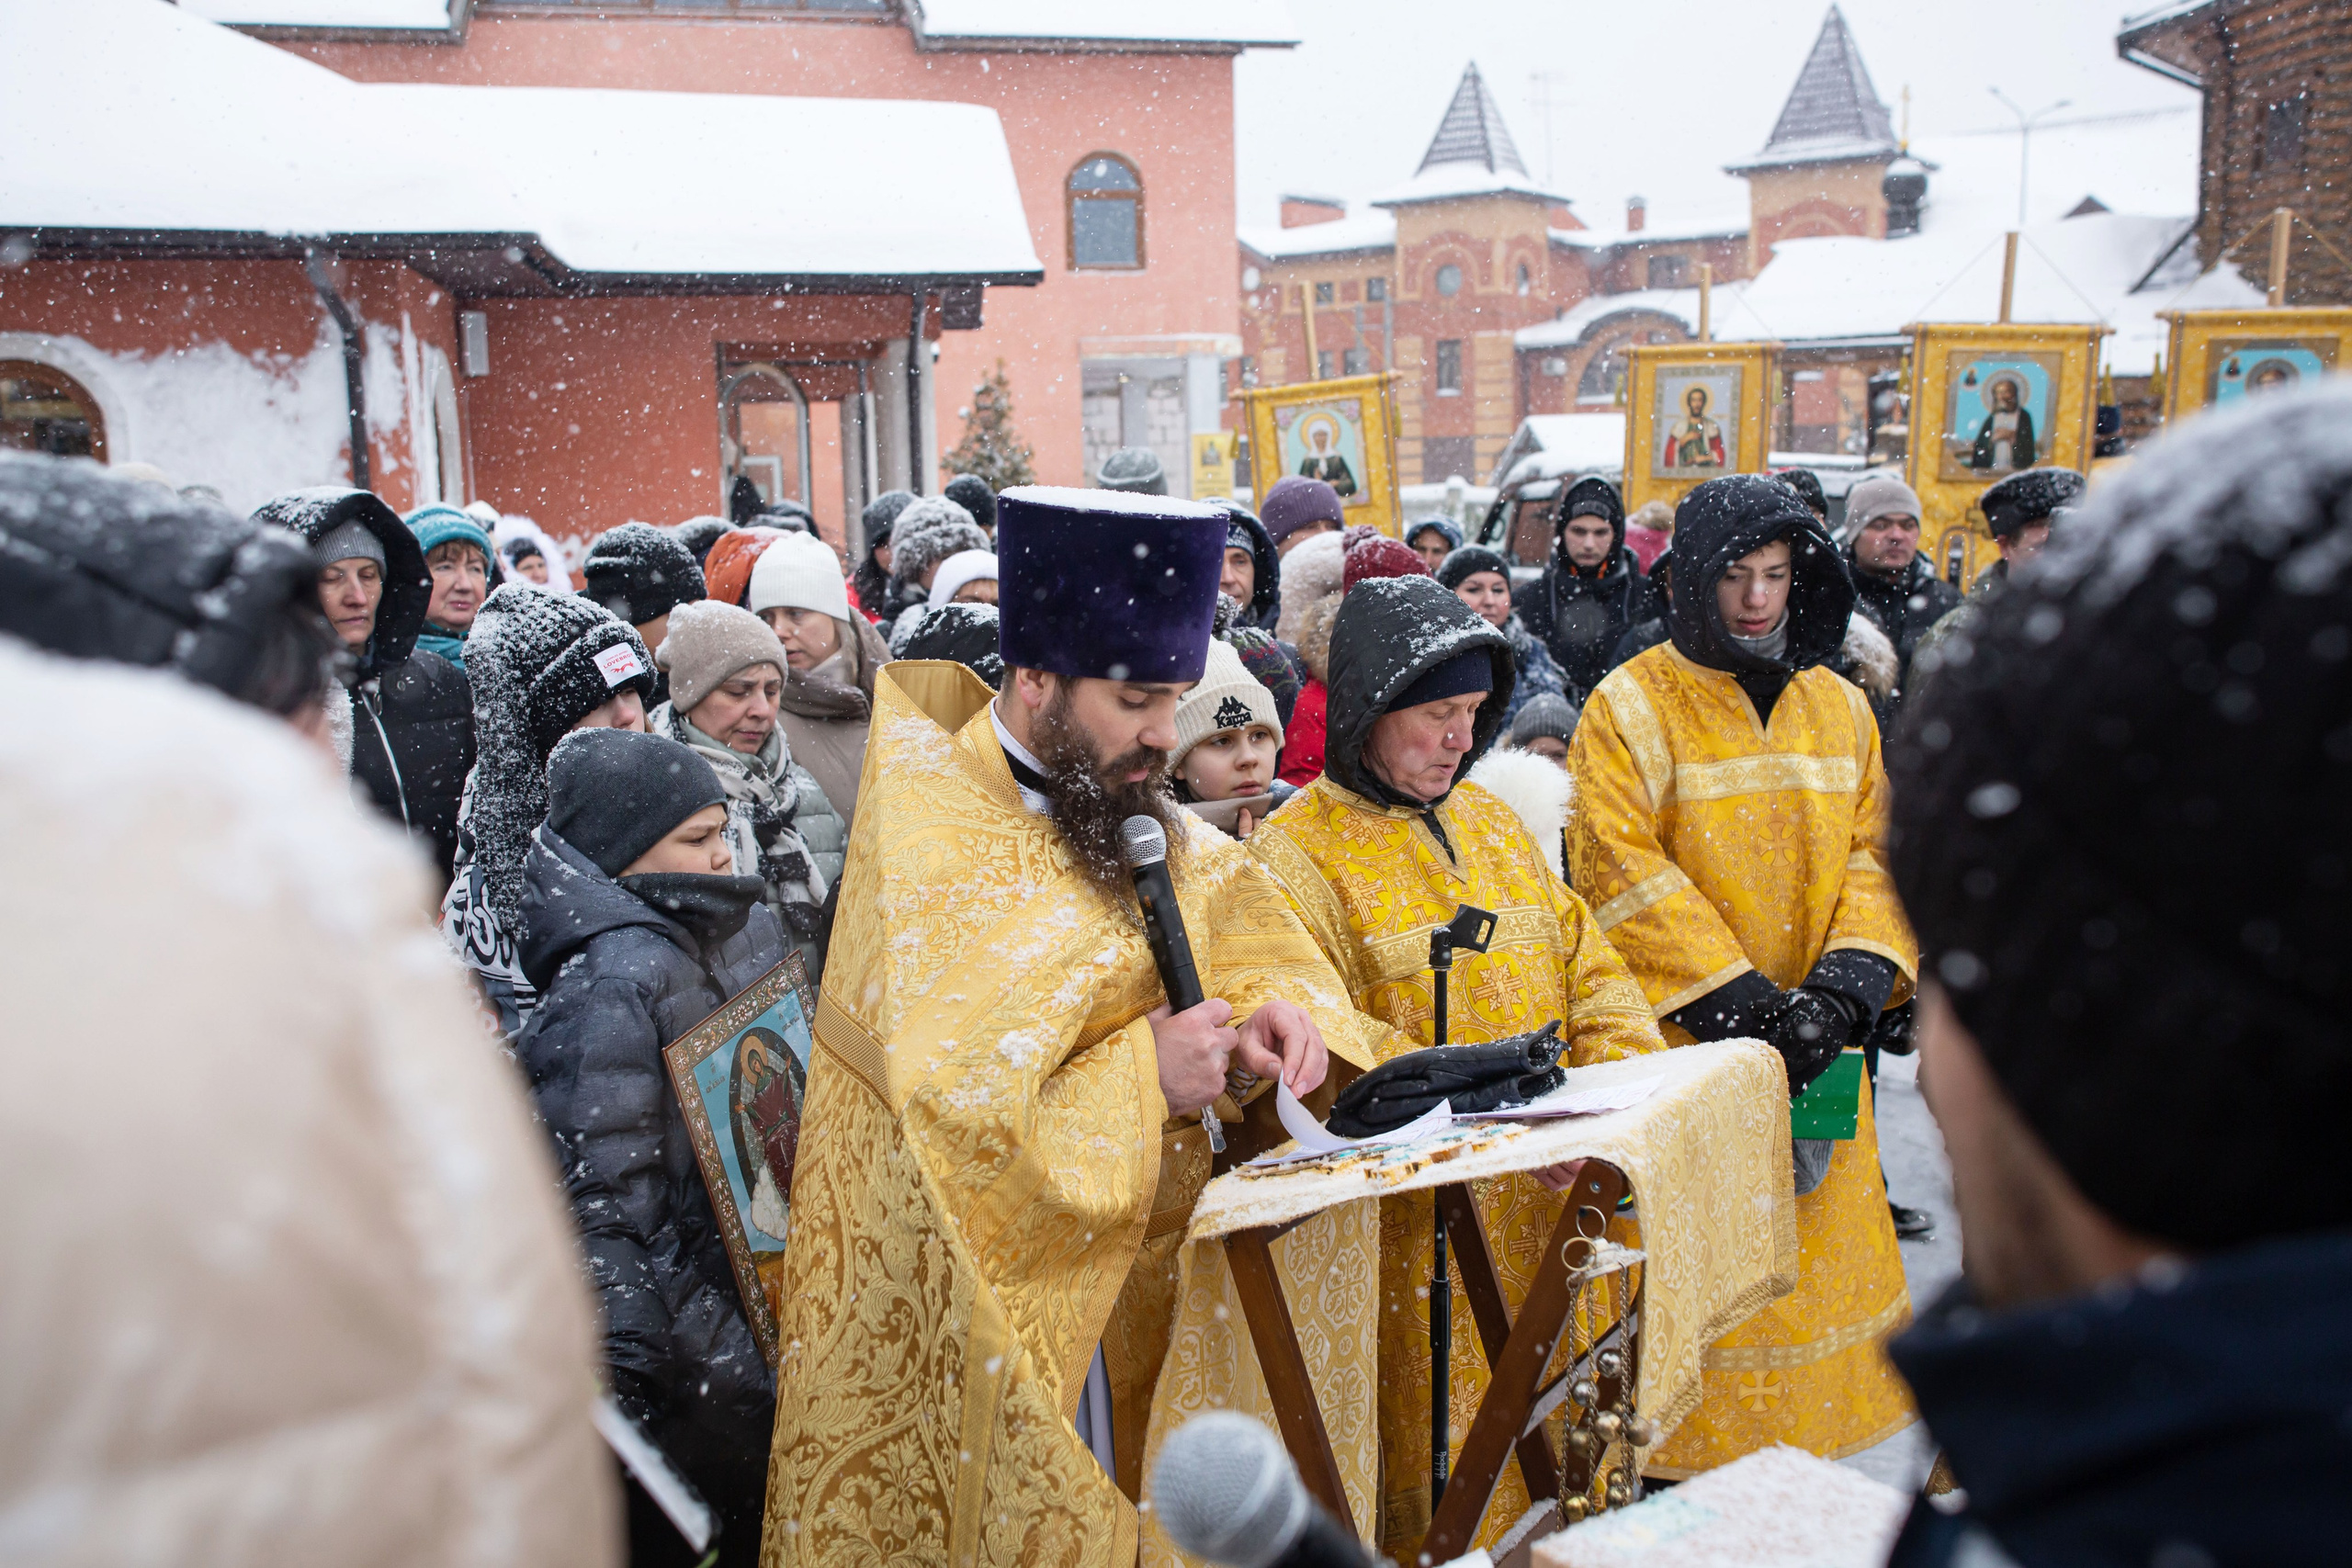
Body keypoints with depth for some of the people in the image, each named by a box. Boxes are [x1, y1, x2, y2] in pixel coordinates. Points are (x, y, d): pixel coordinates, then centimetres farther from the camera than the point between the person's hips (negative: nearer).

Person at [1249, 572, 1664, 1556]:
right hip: (1418, 1221, -6)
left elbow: (1584, 958, 15)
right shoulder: (1296, 852, -7)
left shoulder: (1489, 820, 16)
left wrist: (1621, 1074, -2)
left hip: (1551, 1197, 6)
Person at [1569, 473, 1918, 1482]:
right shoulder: (1630, 709, -6)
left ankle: (1815, 1433, 31)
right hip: (1683, 1048, -5)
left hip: (1818, 1045, 5)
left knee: (1818, 1242, 13)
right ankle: (1681, 1459, 14)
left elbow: (1878, 852, 6)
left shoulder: (1840, 708, 11)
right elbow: (1621, 876, -13)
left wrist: (1845, 984, -11)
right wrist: (1741, 1001, -17)